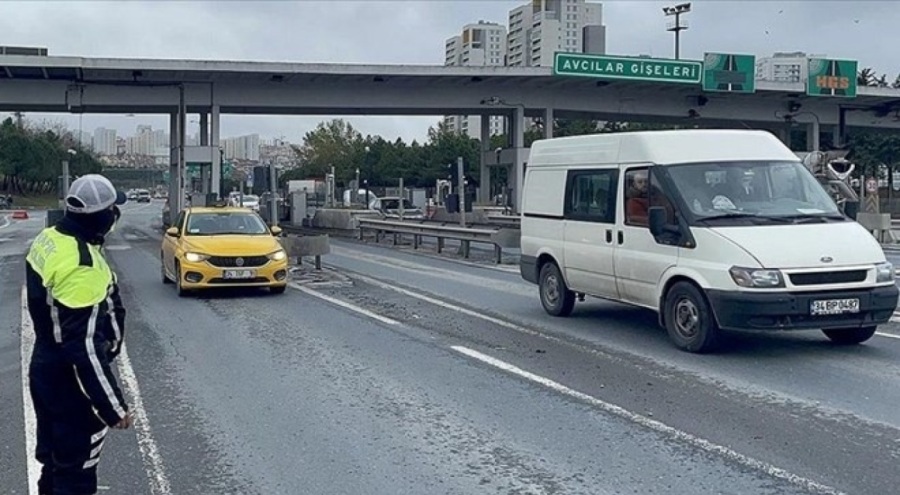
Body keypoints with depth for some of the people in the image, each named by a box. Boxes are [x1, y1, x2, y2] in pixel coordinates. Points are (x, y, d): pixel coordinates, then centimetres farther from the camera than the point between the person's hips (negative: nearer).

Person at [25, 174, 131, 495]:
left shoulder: (48, 240, -1)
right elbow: (86, 348, -29)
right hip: (71, 381, -9)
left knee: (55, 460, 24)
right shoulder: (83, 267, -29)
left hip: (47, 369, 9)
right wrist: (114, 407, -23)